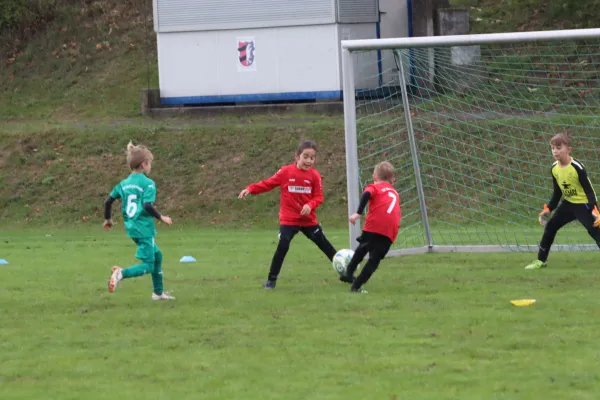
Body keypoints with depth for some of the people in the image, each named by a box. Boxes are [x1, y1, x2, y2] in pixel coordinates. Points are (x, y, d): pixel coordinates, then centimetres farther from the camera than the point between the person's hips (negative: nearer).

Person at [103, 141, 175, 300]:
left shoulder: (124, 183, 8)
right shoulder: (148, 183, -12)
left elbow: (108, 201, 7)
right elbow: (147, 205, -24)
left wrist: (108, 219, 23)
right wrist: (161, 217, -10)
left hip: (131, 227, 8)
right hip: (144, 229, -8)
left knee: (157, 255, 25)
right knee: (148, 265, -4)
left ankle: (158, 292, 29)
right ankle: (122, 274, -29)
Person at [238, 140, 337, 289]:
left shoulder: (314, 175, -5)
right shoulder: (286, 172, -9)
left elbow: (318, 197, -4)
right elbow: (268, 183, -4)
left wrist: (310, 205, -24)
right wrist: (250, 189, -14)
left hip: (309, 220, 2)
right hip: (288, 219, -2)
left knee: (324, 244, 9)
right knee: (282, 246, -14)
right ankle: (272, 279, -2)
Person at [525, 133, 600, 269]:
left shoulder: (577, 167, -24)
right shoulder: (554, 168, -3)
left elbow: (589, 190, -21)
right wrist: (548, 209, 5)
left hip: (583, 204, -7)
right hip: (568, 203, 7)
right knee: (550, 226, 9)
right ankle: (541, 260, 21)